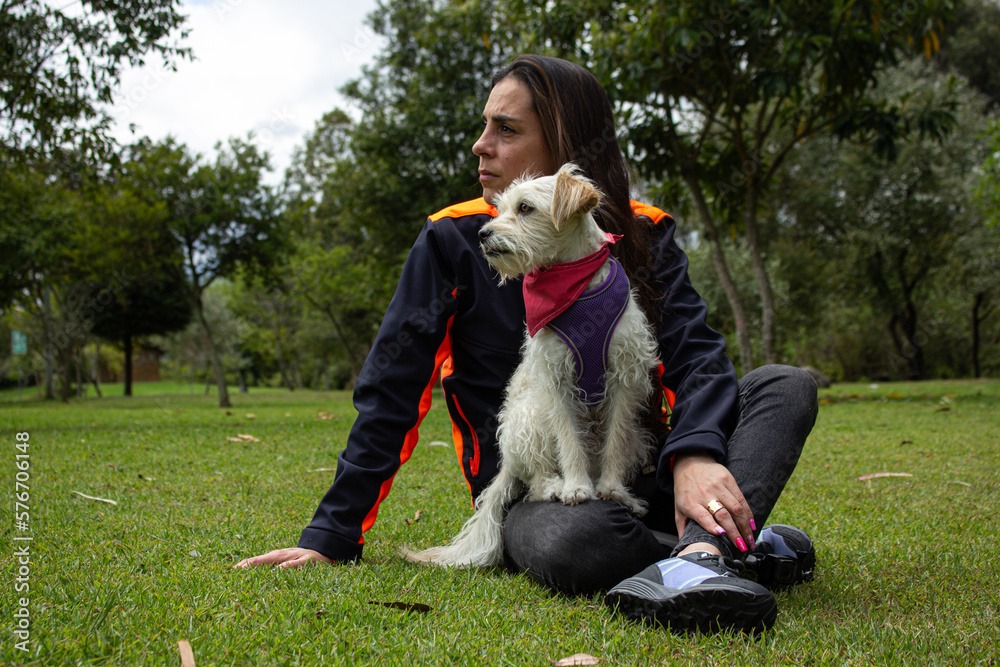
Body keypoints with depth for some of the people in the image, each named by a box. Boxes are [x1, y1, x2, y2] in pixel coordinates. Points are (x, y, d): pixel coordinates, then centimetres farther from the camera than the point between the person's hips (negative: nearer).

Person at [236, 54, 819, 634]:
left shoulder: (641, 234, 1)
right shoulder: (453, 242, -5)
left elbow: (695, 352, -11)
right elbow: (392, 392, -5)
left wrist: (695, 452, -33)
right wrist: (332, 536, -8)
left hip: (636, 474, 3)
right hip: (530, 494, -3)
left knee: (789, 385, -16)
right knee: (572, 545, -38)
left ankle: (701, 552, -38)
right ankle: (742, 542, -15)